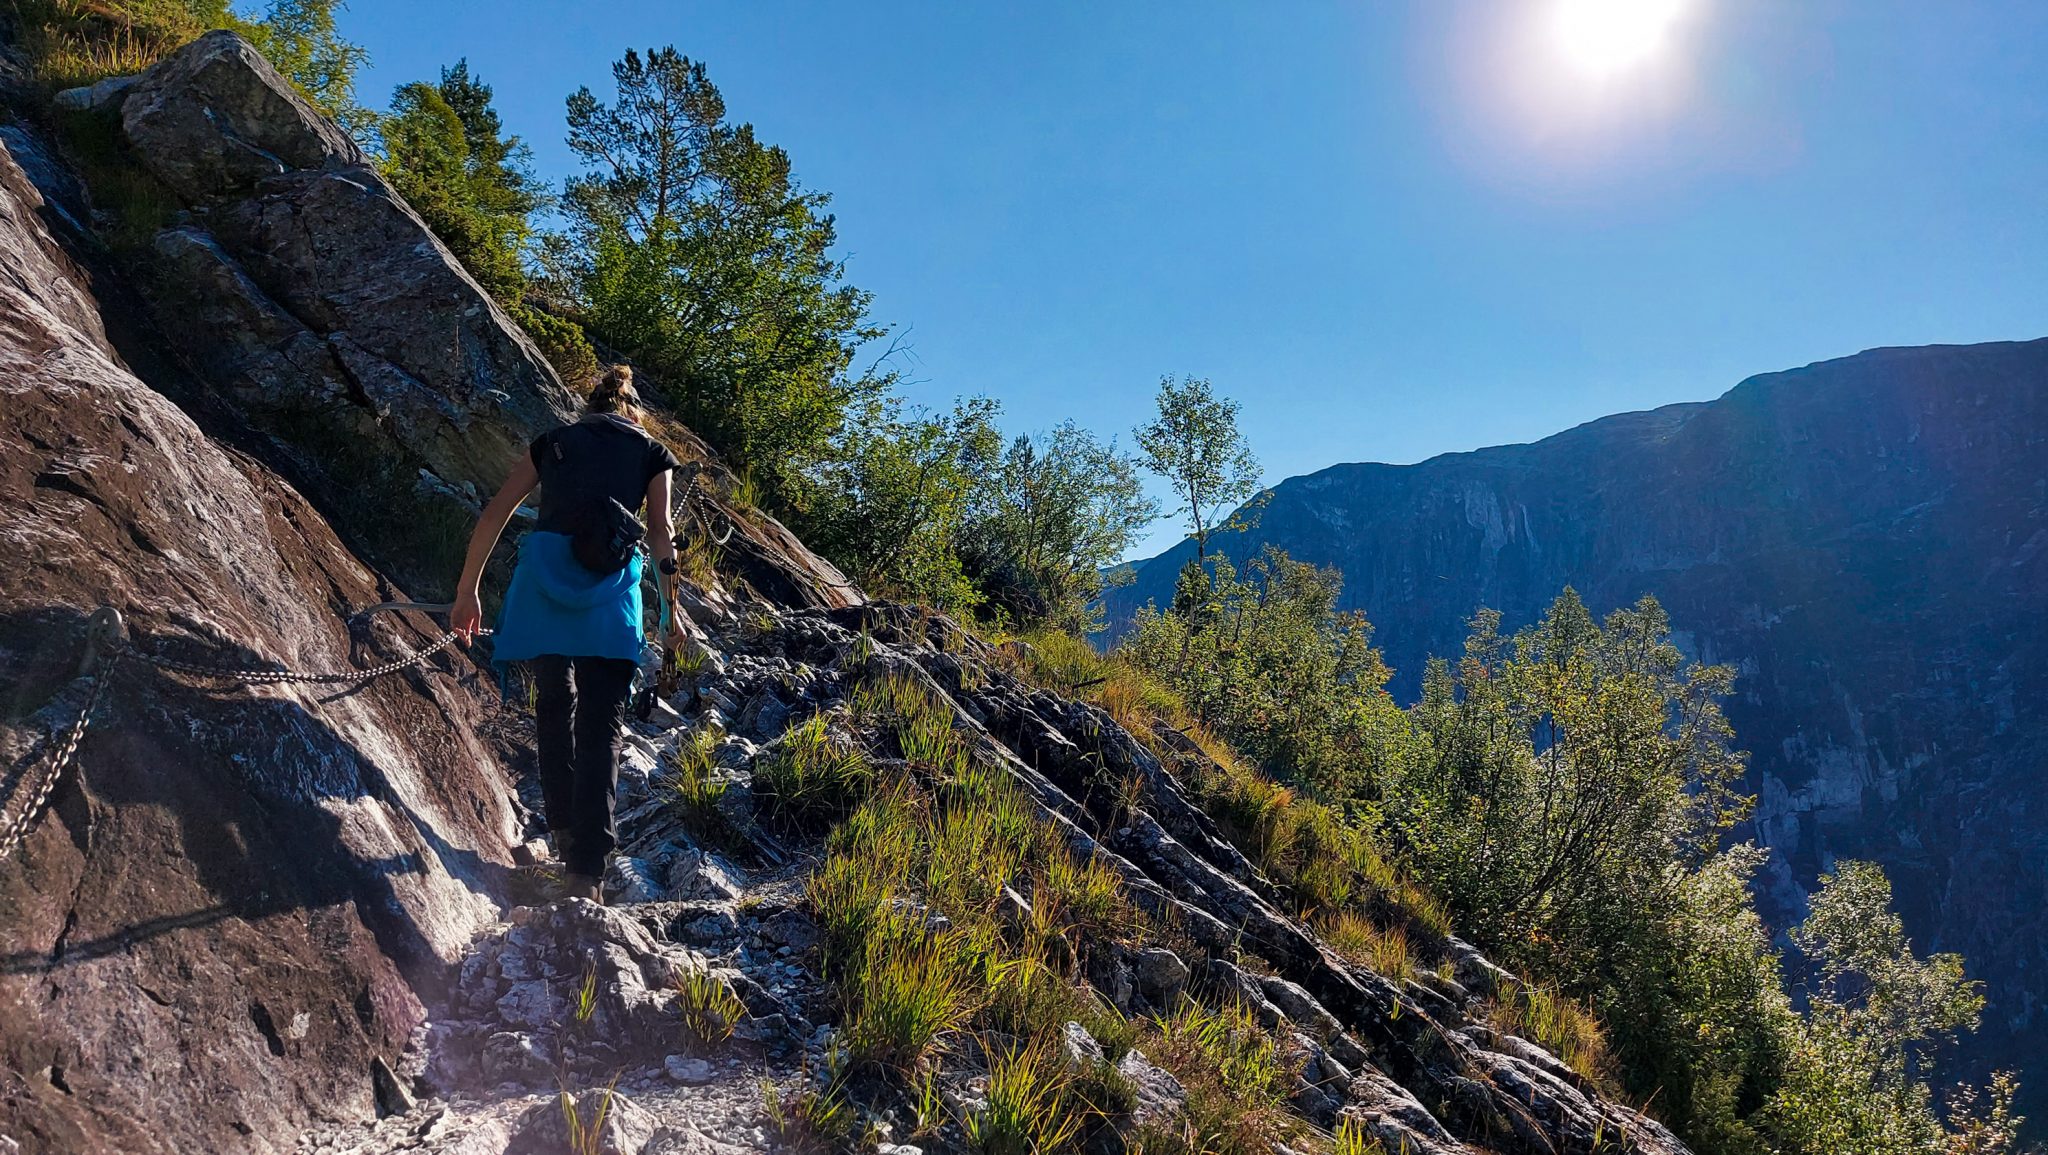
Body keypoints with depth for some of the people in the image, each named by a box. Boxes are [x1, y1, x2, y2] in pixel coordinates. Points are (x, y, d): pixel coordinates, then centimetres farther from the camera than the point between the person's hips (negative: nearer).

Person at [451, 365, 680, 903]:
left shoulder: (552, 442, 23)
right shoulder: (652, 452, 19)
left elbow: (494, 516, 16)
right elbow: (661, 531, 5)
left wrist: (467, 591, 20)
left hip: (543, 565, 2)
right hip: (613, 578, -2)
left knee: (554, 703, 20)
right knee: (600, 727, -2)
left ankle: (564, 833, 22)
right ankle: (585, 870, -10)